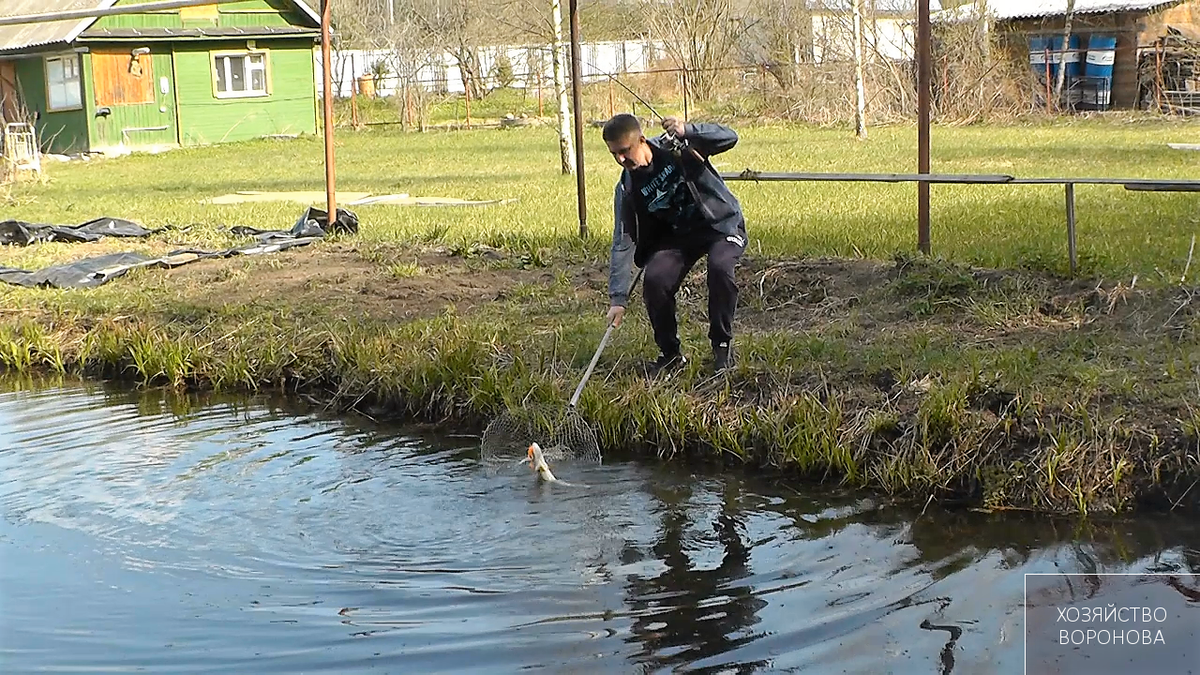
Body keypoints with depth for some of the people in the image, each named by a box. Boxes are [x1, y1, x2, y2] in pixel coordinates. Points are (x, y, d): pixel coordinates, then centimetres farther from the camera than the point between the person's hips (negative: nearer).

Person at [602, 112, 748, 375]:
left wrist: (686, 131, -42)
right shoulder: (627, 189, -10)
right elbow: (623, 243, -11)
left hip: (723, 224, -4)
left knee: (720, 267, -33)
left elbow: (729, 138, -25)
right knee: (654, 280, -20)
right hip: (678, 234, 4)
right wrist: (618, 298, -18)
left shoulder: (674, 146, -18)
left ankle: (723, 345, -13)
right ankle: (671, 352, 2)